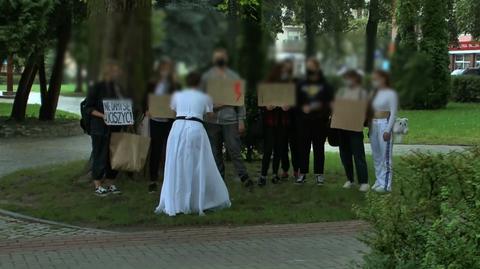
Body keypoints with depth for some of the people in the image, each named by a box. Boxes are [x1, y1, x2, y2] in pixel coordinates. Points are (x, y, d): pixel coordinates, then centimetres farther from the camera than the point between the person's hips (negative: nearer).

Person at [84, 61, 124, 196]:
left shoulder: (117, 88, 13)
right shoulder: (97, 87, -8)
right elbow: (88, 107, -9)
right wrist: (102, 115, -22)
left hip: (115, 128, 7)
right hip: (100, 128, -7)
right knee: (100, 156, -2)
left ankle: (110, 185, 20)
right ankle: (98, 186, 7)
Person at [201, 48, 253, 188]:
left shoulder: (234, 77, 8)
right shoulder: (206, 77, 11)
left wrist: (241, 120, -2)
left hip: (230, 119, -2)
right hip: (212, 119, 2)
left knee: (234, 149, -8)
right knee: (215, 152, 6)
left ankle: (243, 176, -4)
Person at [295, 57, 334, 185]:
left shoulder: (325, 85, 4)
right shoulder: (301, 85, 11)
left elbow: (330, 102, 1)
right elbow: (296, 102, 10)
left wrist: (321, 106, -17)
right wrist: (302, 108, -9)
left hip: (320, 122, -2)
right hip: (304, 121, 2)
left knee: (319, 148, 2)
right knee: (303, 147, 2)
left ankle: (319, 174, 8)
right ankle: (303, 173, 8)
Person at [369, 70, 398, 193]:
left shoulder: (390, 93, -7)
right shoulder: (375, 93, 14)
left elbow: (393, 113, -11)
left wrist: (388, 130, -17)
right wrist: (370, 127, 12)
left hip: (384, 124, -8)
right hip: (374, 124, 8)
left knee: (385, 156, -7)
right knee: (376, 156, 10)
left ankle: (386, 185, -5)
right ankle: (379, 181, 17)